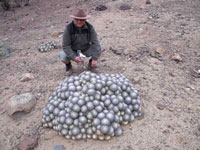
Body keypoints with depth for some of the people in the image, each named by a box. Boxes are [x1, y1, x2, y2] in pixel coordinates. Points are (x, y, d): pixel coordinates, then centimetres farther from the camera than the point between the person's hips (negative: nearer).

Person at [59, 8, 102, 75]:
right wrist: (73, 57, -33)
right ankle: (68, 65, 8)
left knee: (99, 49, -23)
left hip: (86, 50, 2)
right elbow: (66, 45, -21)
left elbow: (95, 43, -22)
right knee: (63, 56, -30)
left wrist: (95, 59, -29)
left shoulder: (90, 27, -18)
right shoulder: (68, 28, -21)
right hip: (73, 51, -1)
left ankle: (91, 64, 6)